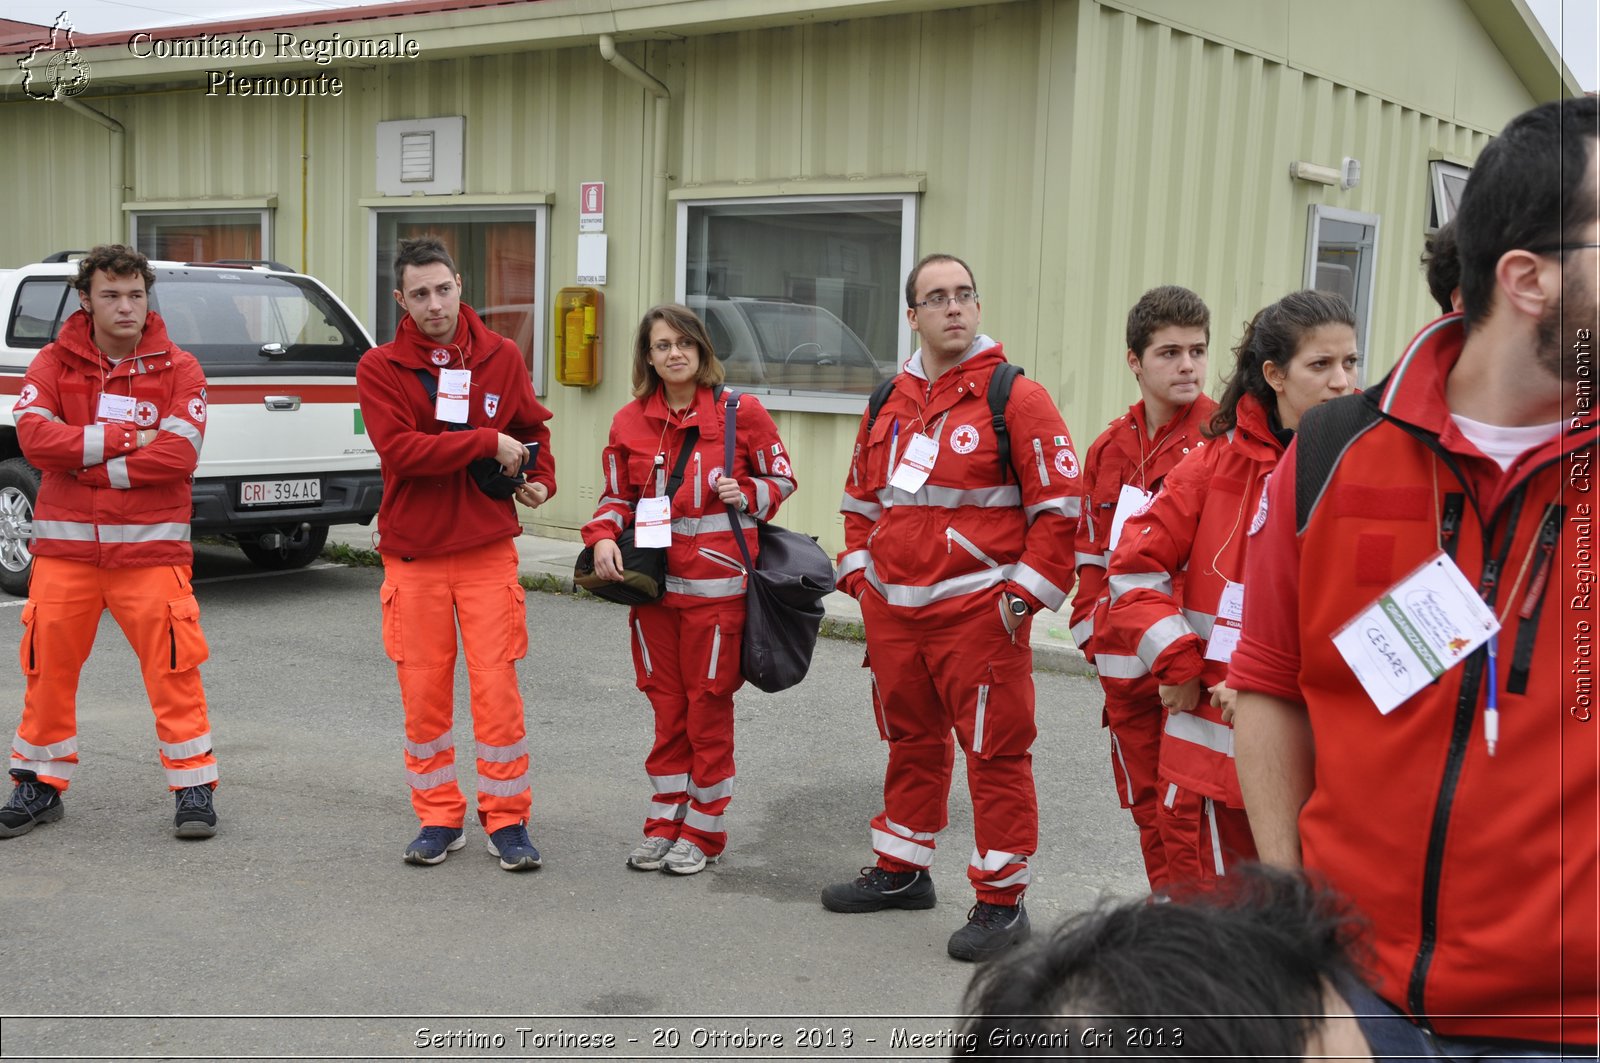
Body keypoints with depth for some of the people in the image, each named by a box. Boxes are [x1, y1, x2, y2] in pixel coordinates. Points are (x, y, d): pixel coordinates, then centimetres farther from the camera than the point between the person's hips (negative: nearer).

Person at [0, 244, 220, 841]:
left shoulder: (177, 368, 0)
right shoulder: (55, 362, 5)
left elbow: (179, 454, -13)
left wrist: (90, 462, -13)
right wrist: (125, 439, -15)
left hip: (150, 548, -2)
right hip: (64, 546, 2)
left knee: (174, 669, -3)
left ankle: (194, 788, 9)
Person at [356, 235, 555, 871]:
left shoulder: (501, 358, 4)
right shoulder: (380, 368, -4)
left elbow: (532, 429, 18)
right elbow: (399, 448, -17)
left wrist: (542, 479, 0)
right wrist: (489, 444, -17)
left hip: (488, 551, 1)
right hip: (412, 554, 0)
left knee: (496, 687, -1)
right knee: (423, 693, 6)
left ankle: (507, 820, 12)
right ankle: (440, 819, 21)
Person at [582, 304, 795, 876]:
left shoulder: (739, 412, -3)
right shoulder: (629, 421, 5)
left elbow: (781, 478, 7)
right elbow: (617, 495, 13)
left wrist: (746, 495, -12)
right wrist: (603, 538, -6)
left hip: (715, 586, -3)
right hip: (652, 584, 3)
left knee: (708, 705, 4)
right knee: (666, 704, 11)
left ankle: (704, 831, 17)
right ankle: (666, 823, 23)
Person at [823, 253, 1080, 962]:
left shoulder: (1015, 398, -6)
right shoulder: (889, 403, 12)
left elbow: (1059, 504, -8)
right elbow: (861, 496, 23)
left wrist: (1024, 593, -12)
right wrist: (859, 572, 11)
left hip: (978, 612, -6)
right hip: (892, 611, 6)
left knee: (995, 751, -2)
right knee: (910, 743, 18)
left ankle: (1001, 900, 9)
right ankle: (901, 870, 33)